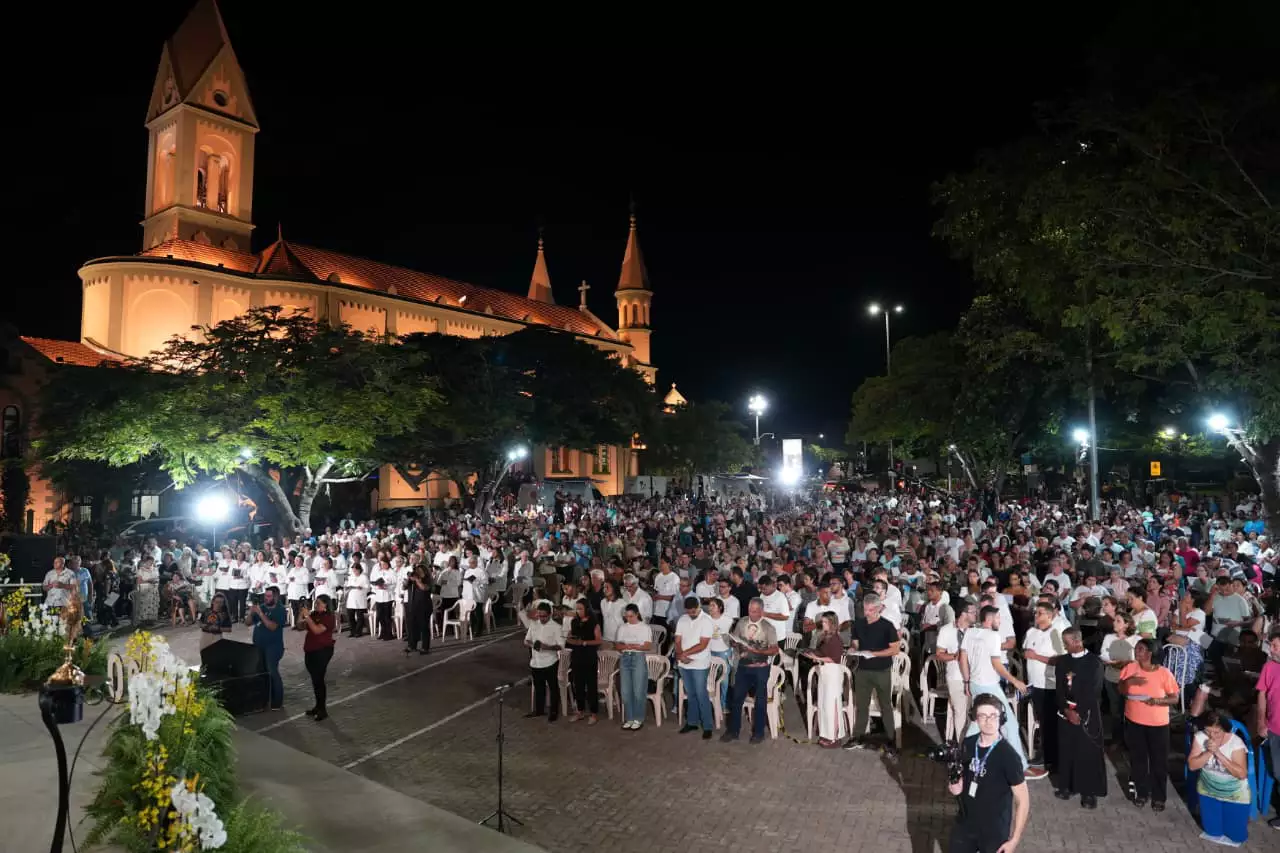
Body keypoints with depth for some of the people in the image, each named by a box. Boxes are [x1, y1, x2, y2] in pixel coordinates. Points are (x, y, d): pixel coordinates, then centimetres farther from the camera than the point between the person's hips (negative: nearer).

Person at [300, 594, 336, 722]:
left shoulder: (328, 617, -13)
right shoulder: (314, 614, 9)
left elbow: (317, 630, -25)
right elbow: (302, 626, 11)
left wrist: (307, 616, -24)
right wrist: (301, 614, -4)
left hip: (322, 651, -8)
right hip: (310, 651, 8)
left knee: (319, 679, -8)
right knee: (314, 679, 14)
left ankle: (322, 710, -2)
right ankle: (318, 706, 25)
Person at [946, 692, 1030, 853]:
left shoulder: (1009, 756, -20)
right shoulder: (967, 745, -4)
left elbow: (1023, 800, -14)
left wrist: (1014, 840, -13)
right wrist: (956, 785, -8)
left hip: (995, 833, -5)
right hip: (964, 825, 5)